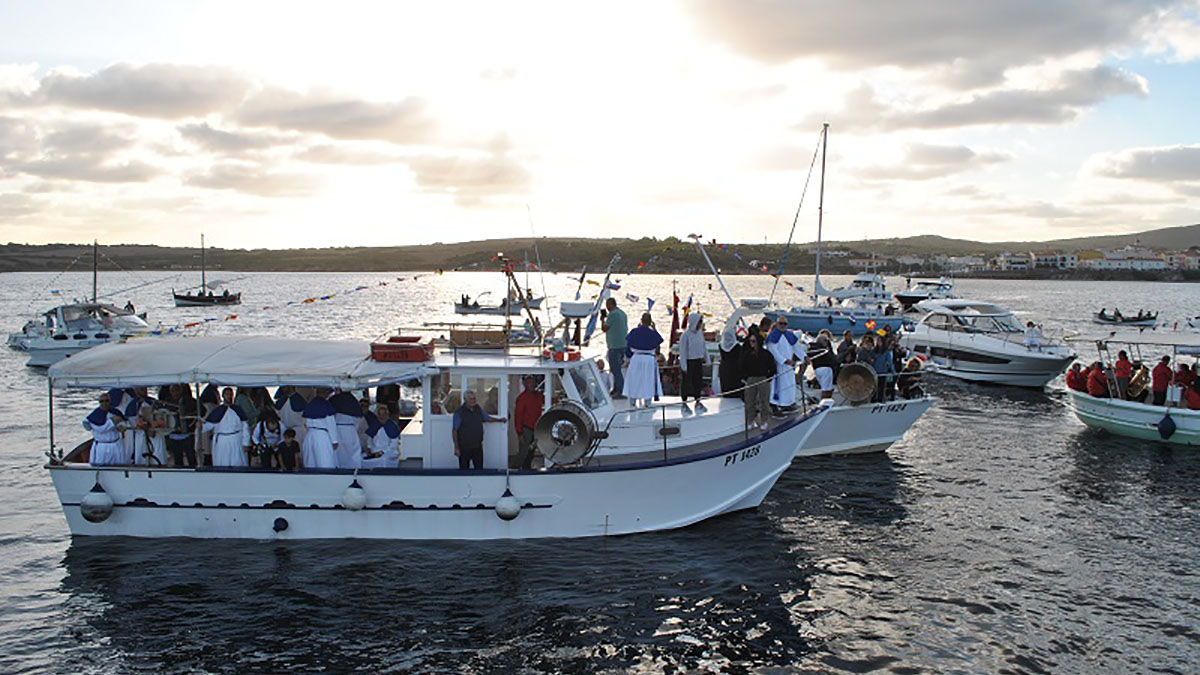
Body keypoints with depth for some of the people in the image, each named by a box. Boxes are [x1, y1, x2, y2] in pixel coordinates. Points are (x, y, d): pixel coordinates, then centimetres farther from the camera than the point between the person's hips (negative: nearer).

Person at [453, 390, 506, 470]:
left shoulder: (479, 409, 6)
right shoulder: (459, 412, -9)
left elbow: (487, 418, 24)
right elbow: (454, 431, -7)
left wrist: (499, 420, 11)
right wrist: (456, 448, -10)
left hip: (477, 446, 4)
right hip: (464, 447, -4)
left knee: (479, 468, 4)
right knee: (464, 470, 2)